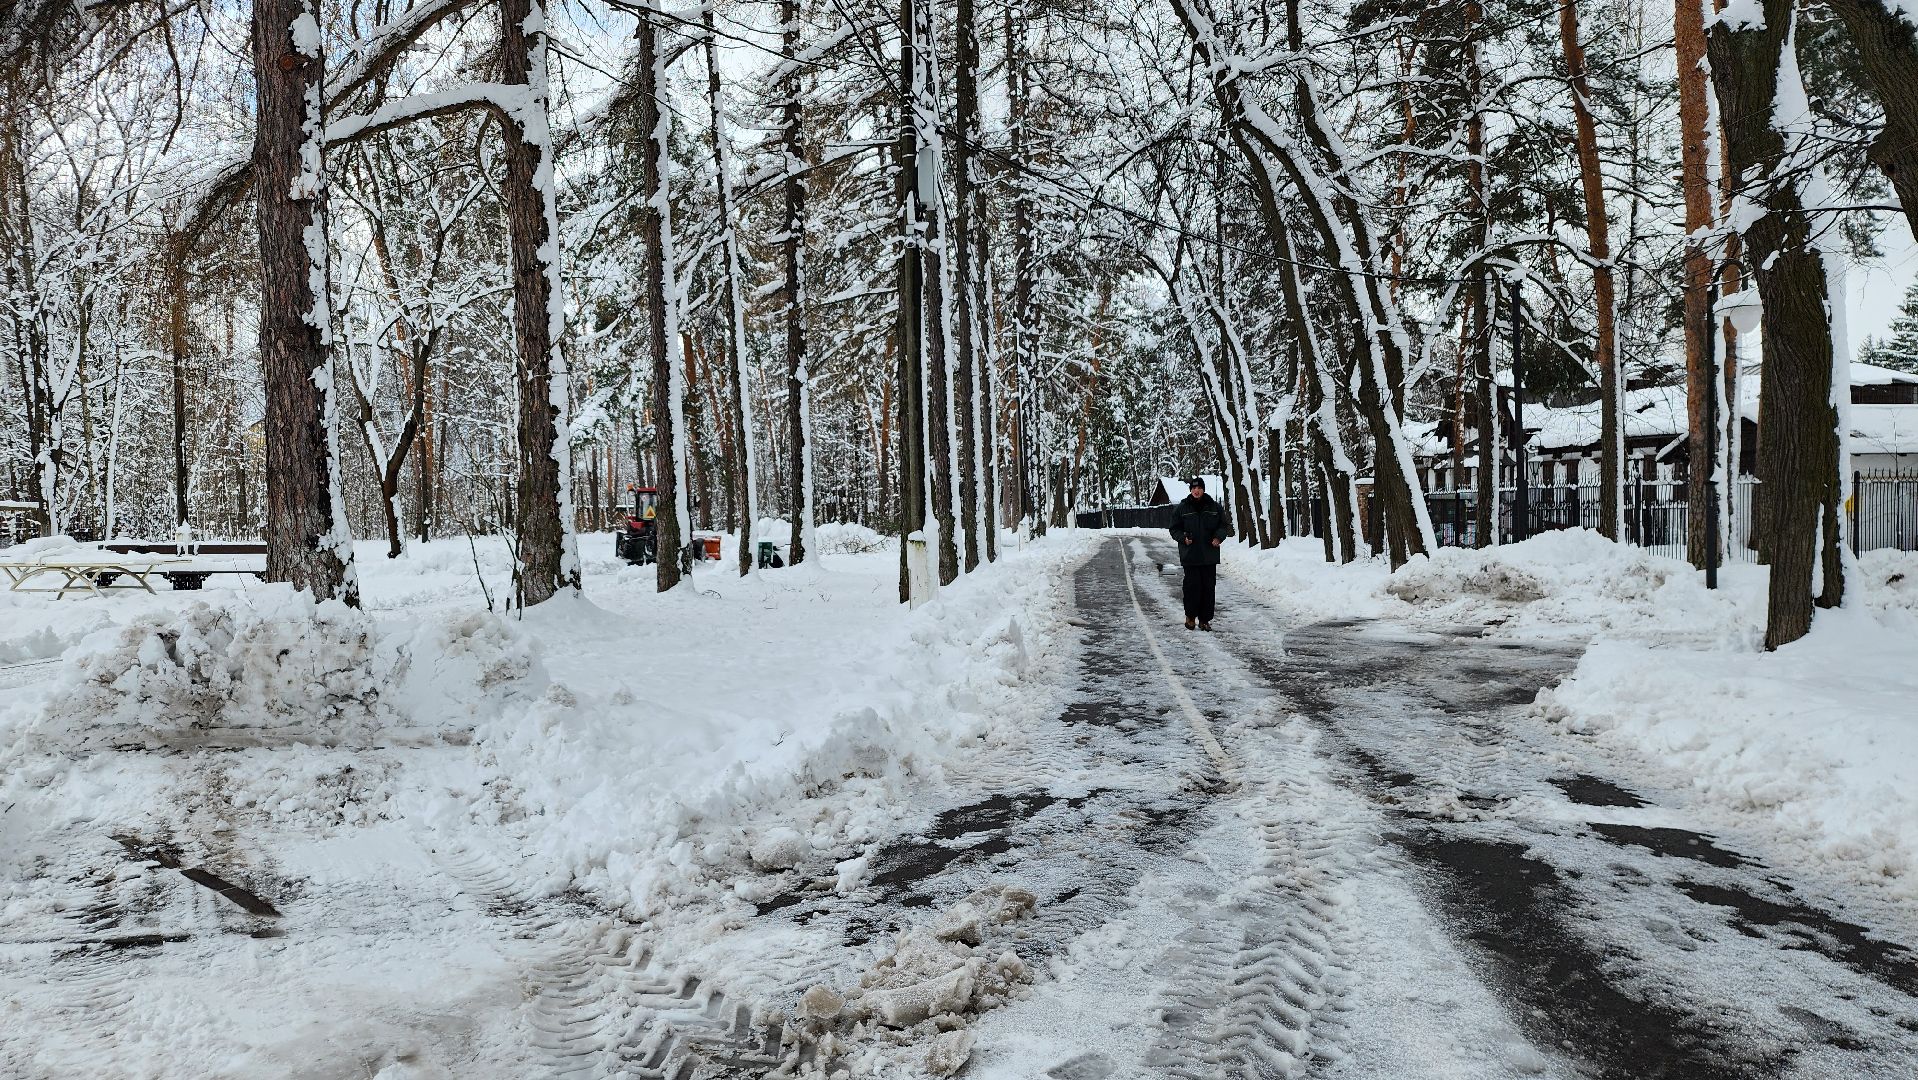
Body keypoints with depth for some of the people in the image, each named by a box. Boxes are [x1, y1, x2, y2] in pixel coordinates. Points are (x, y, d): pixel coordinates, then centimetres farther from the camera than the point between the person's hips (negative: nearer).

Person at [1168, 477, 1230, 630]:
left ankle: (1205, 619, 11)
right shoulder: (1181, 508, 3)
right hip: (1190, 556, -2)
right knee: (1192, 586, -6)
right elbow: (1175, 529, 8)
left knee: (1208, 587, 3)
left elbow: (1224, 525, 13)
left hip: (1209, 556, 2)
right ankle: (1190, 616, 11)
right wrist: (1183, 538, -12)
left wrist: (1218, 537, -6)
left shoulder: (1215, 507, 7)